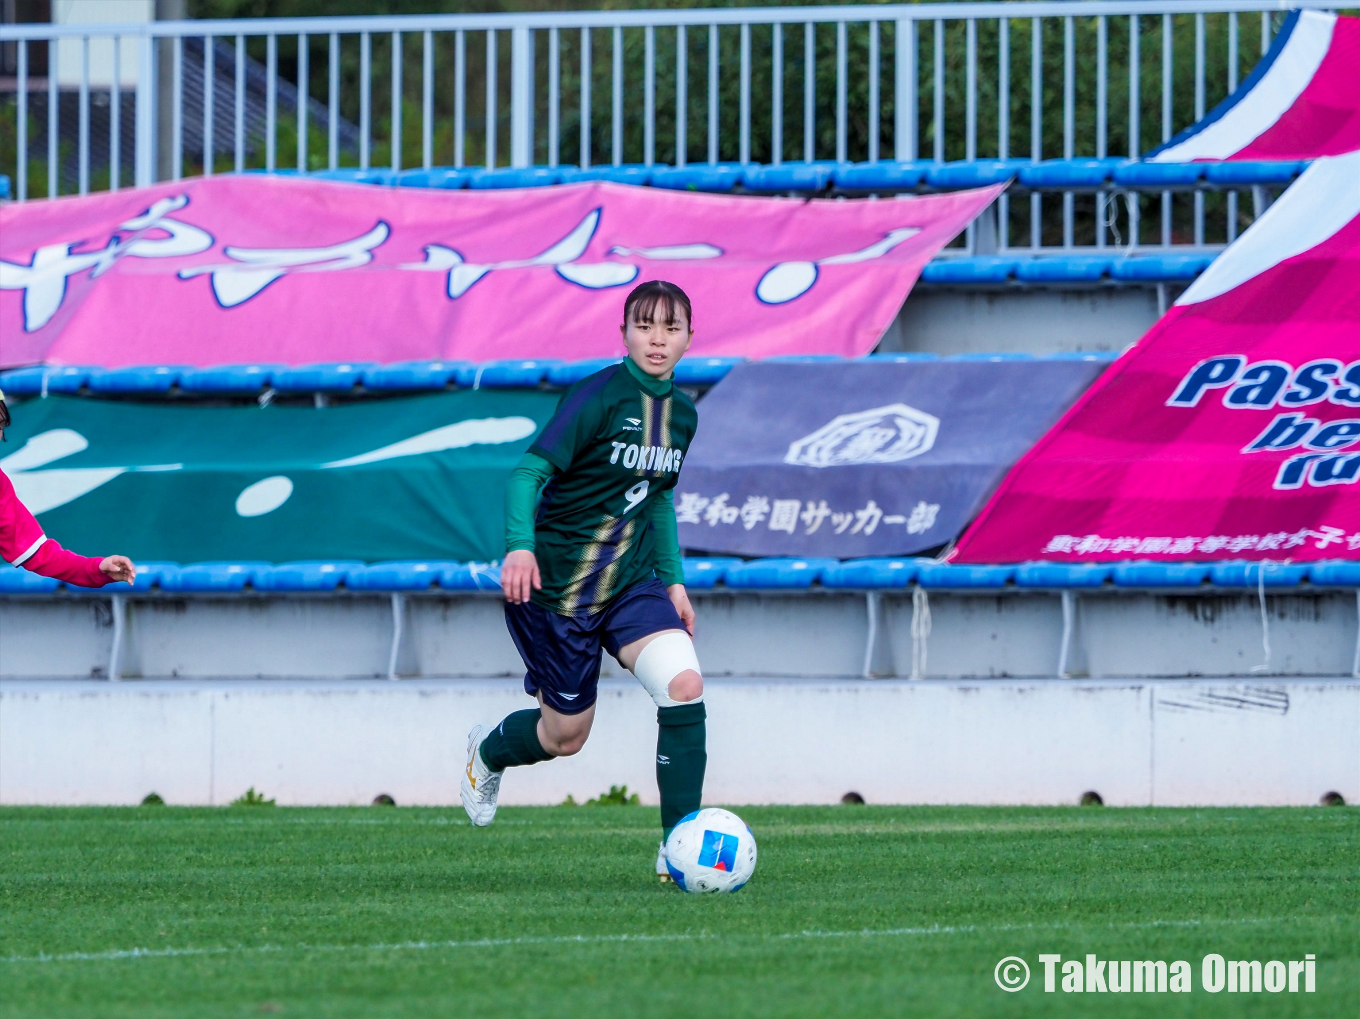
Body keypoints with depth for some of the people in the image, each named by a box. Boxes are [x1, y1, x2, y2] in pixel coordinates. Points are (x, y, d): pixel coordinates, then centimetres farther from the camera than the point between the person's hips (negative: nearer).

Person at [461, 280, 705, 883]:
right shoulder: (600, 396, -16)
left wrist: (672, 579, 16)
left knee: (684, 685, -20)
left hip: (631, 583, 5)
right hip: (555, 586, -5)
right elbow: (530, 472, -22)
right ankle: (487, 752, 43)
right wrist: (520, 546, -38)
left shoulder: (681, 412, 6)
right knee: (565, 735, 6)